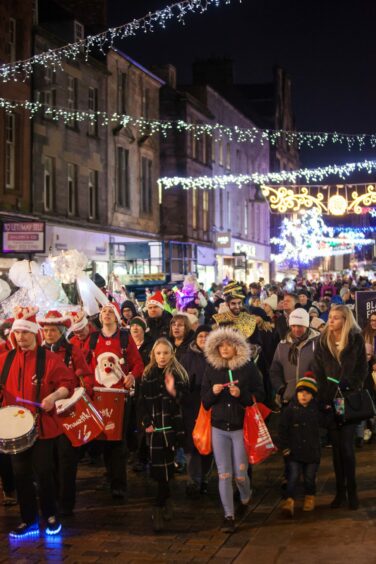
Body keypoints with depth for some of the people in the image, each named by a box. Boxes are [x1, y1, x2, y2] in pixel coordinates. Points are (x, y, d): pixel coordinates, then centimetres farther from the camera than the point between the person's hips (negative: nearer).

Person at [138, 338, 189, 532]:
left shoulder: (177, 374, -2)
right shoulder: (148, 375, 7)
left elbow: (185, 401, -5)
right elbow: (142, 402, 10)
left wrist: (173, 392, -24)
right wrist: (146, 422, -1)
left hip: (172, 426, -3)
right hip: (155, 427, 3)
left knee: (164, 466, -5)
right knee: (158, 467, 4)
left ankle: (158, 508, 2)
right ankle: (167, 499, 25)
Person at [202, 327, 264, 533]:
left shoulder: (248, 367, -3)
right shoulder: (211, 368, 5)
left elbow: (259, 395, -3)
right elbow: (204, 400, 9)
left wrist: (241, 394, -19)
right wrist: (213, 392, -12)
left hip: (241, 427, -2)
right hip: (219, 428, 2)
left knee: (240, 473, 2)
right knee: (224, 474, 0)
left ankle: (246, 497, 34)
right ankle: (229, 515, 8)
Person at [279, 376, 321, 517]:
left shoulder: (317, 409, 0)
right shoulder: (291, 408, -5)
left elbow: (321, 428, 12)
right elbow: (282, 429, -3)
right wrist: (284, 446, -5)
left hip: (312, 451, 2)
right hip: (294, 451, -2)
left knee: (310, 477, 12)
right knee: (293, 476, -9)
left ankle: (309, 498, 32)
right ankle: (289, 501, -13)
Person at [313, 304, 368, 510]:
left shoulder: (356, 340, -2)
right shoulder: (323, 341, 4)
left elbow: (361, 370, -1)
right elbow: (318, 373, 2)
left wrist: (349, 389, -13)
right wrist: (323, 399, -6)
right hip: (330, 401, 2)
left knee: (347, 447, -3)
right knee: (337, 447, 6)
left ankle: (351, 491, 7)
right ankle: (340, 491, 12)